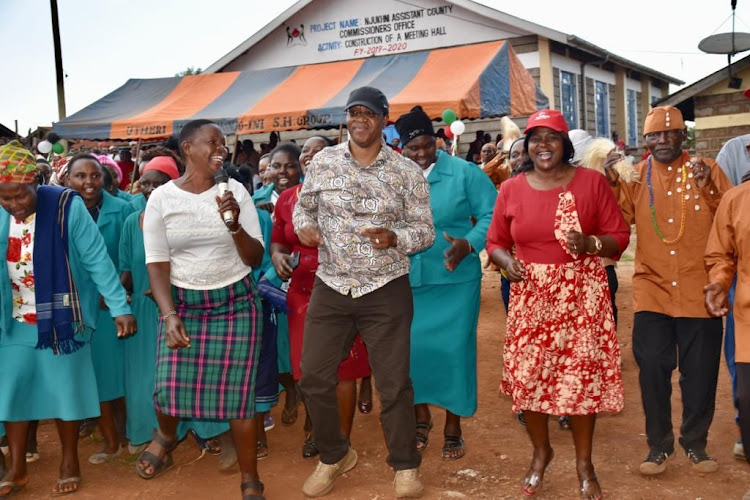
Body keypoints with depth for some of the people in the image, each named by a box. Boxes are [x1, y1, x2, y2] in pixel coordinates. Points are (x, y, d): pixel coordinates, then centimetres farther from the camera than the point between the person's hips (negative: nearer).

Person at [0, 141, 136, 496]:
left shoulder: (67, 207, -17)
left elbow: (96, 260, -17)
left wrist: (120, 307, -21)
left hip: (60, 319, -4)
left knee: (64, 388, 7)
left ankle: (70, 462, 25)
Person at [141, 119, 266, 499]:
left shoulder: (235, 190, -2)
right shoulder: (161, 198, -3)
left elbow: (254, 258, -1)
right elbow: (157, 264, -4)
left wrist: (235, 226, -19)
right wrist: (168, 315, -16)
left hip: (235, 302, 0)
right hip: (182, 302, 1)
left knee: (237, 392, -2)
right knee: (170, 387, -7)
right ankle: (167, 435, 32)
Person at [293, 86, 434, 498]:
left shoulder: (407, 172, -3)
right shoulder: (323, 162, 1)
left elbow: (425, 229, -1)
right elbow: (304, 205, 14)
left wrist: (395, 239, -21)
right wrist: (303, 226, -9)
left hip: (386, 292, -2)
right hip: (330, 288, 2)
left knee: (394, 382, 4)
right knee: (314, 376, 6)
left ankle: (405, 466, 25)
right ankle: (333, 456, 30)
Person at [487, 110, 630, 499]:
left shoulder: (592, 182, 0)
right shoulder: (511, 189, 4)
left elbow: (620, 236, 2)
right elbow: (495, 241, 11)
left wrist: (590, 243, -17)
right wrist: (506, 261, -10)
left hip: (581, 295, -1)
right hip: (530, 297, 2)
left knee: (582, 377, 1)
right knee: (528, 376, 4)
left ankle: (584, 463, 22)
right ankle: (540, 452, 30)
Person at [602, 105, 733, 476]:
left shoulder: (705, 168, 3)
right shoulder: (637, 174, 6)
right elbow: (622, 217, -5)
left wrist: (708, 189, -19)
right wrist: (613, 182, -18)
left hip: (698, 289, 0)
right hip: (652, 288, 0)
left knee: (700, 370, 8)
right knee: (652, 367, 1)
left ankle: (695, 442, 25)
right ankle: (659, 444, 17)